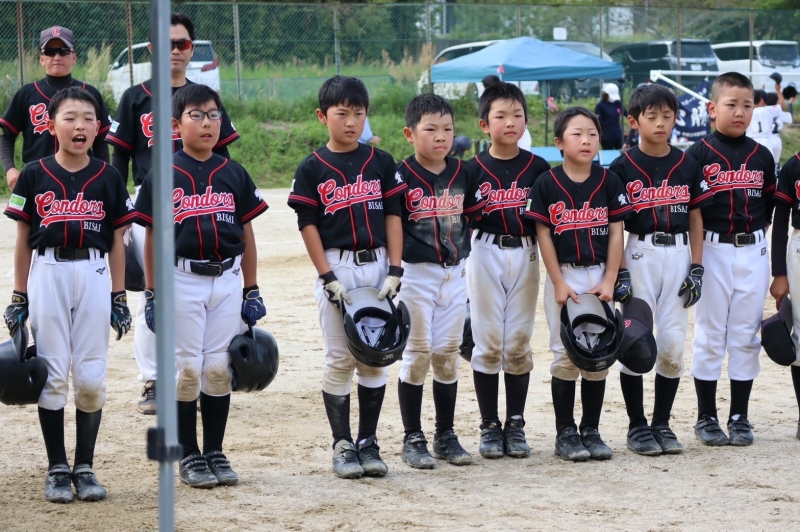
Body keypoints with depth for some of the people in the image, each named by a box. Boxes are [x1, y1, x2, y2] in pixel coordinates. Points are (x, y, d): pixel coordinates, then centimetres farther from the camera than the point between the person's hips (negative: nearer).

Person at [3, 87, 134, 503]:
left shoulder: (108, 179, 3)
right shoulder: (34, 176, 0)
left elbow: (116, 243, 7)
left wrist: (119, 298, 5)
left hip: (93, 276, 1)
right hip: (47, 275, -1)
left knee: (91, 378, 2)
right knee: (52, 374, 1)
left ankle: (85, 467, 13)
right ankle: (57, 469, 9)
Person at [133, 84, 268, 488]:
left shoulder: (233, 175, 6)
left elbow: (247, 234, 10)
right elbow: (152, 238, 0)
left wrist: (251, 291, 8)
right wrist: (152, 294, -2)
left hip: (227, 279, 3)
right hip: (182, 280, -3)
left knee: (219, 370, 5)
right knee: (187, 368, 0)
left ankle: (215, 453, 15)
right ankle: (189, 456, 10)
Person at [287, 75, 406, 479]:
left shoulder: (381, 163, 6)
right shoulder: (312, 169, -1)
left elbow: (393, 217, 5)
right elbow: (308, 226, -3)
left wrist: (394, 271, -4)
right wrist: (329, 279, -10)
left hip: (376, 266, 2)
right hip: (336, 268, -2)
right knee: (340, 359, 0)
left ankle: (368, 442, 13)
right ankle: (342, 446, 7)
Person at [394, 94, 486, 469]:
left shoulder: (463, 174, 6)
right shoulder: (401, 177, -8)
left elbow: (476, 221, 12)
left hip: (456, 273, 4)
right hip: (416, 273, -4)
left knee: (448, 354, 9)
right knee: (417, 354, 1)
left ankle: (445, 436, 19)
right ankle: (413, 438, 9)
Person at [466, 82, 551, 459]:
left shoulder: (538, 168, 3)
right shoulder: (474, 170, -1)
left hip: (525, 256, 1)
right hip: (485, 257, -1)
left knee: (518, 343, 5)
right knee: (488, 342, 1)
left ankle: (515, 425, 13)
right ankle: (489, 426, 8)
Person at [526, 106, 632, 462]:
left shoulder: (610, 182, 2)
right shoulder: (547, 184, -3)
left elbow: (616, 233, 1)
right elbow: (544, 235, -4)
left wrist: (609, 282, -6)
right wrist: (559, 283, -9)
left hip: (599, 276, 2)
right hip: (563, 276, -2)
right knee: (565, 355, -1)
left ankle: (591, 431, 13)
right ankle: (565, 433, 6)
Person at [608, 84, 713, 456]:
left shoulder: (687, 166, 6)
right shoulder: (623, 168, -3)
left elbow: (695, 219, 8)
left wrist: (696, 269, 1)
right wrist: (621, 273, -11)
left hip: (678, 256, 3)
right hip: (639, 257, -3)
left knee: (673, 344, 2)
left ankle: (662, 423, 14)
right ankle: (637, 426, 9)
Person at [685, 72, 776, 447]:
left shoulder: (762, 156, 7)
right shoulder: (699, 155, -4)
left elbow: (770, 206, 13)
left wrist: (756, 231, 1)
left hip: (753, 251, 3)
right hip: (713, 250, -3)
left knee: (746, 336, 6)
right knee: (710, 335, 3)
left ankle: (739, 417, 12)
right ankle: (706, 417, 10)